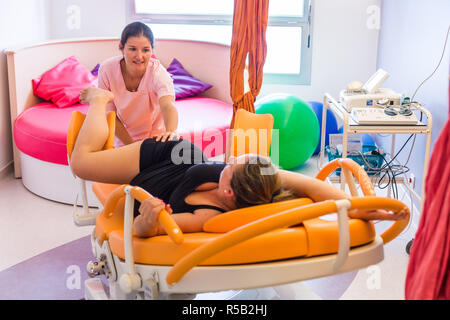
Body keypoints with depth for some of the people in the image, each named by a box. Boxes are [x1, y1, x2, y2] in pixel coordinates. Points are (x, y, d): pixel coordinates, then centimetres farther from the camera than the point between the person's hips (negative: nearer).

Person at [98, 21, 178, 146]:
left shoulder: (158, 72, -29)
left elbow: (167, 106, -48)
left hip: (155, 136, -1)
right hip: (124, 137, 1)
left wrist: (170, 132, -70)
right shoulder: (107, 69, -23)